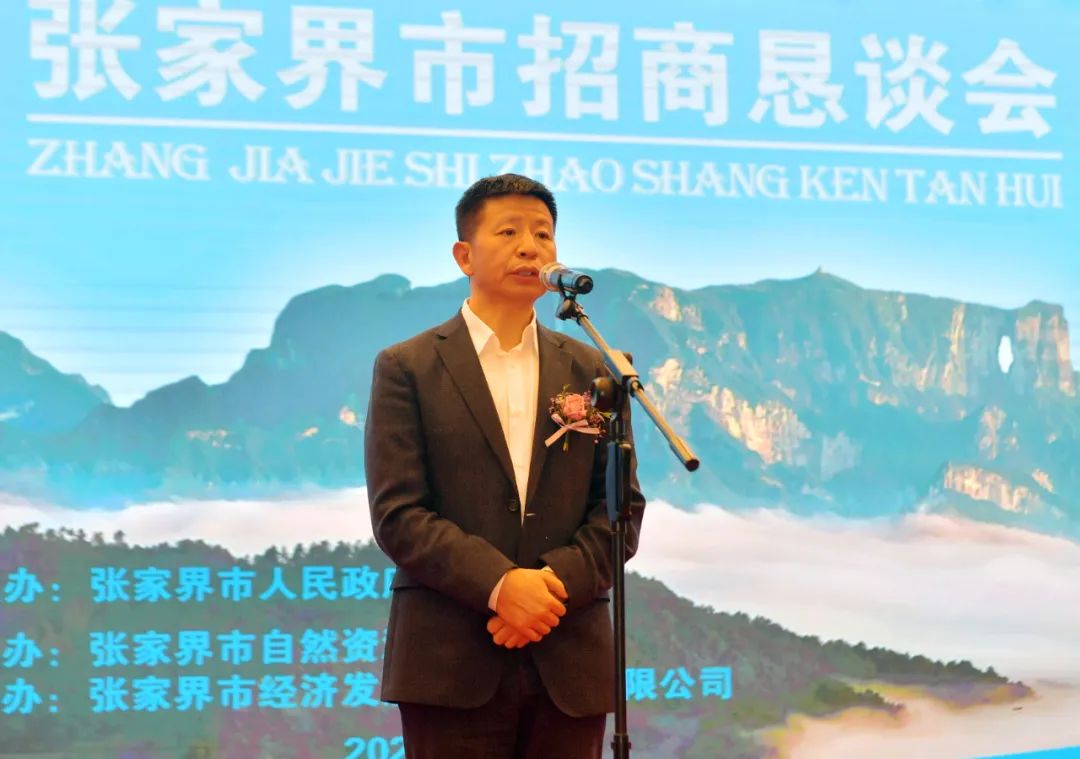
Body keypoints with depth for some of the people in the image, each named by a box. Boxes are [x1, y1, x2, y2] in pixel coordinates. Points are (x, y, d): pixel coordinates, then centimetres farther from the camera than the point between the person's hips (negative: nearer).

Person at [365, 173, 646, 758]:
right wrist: (499, 583, -17)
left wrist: (558, 581, -10)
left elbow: (623, 506, 7)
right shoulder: (407, 369, 3)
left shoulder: (589, 371, 13)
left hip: (569, 664, 3)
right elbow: (396, 514, -5)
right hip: (452, 664, -3)